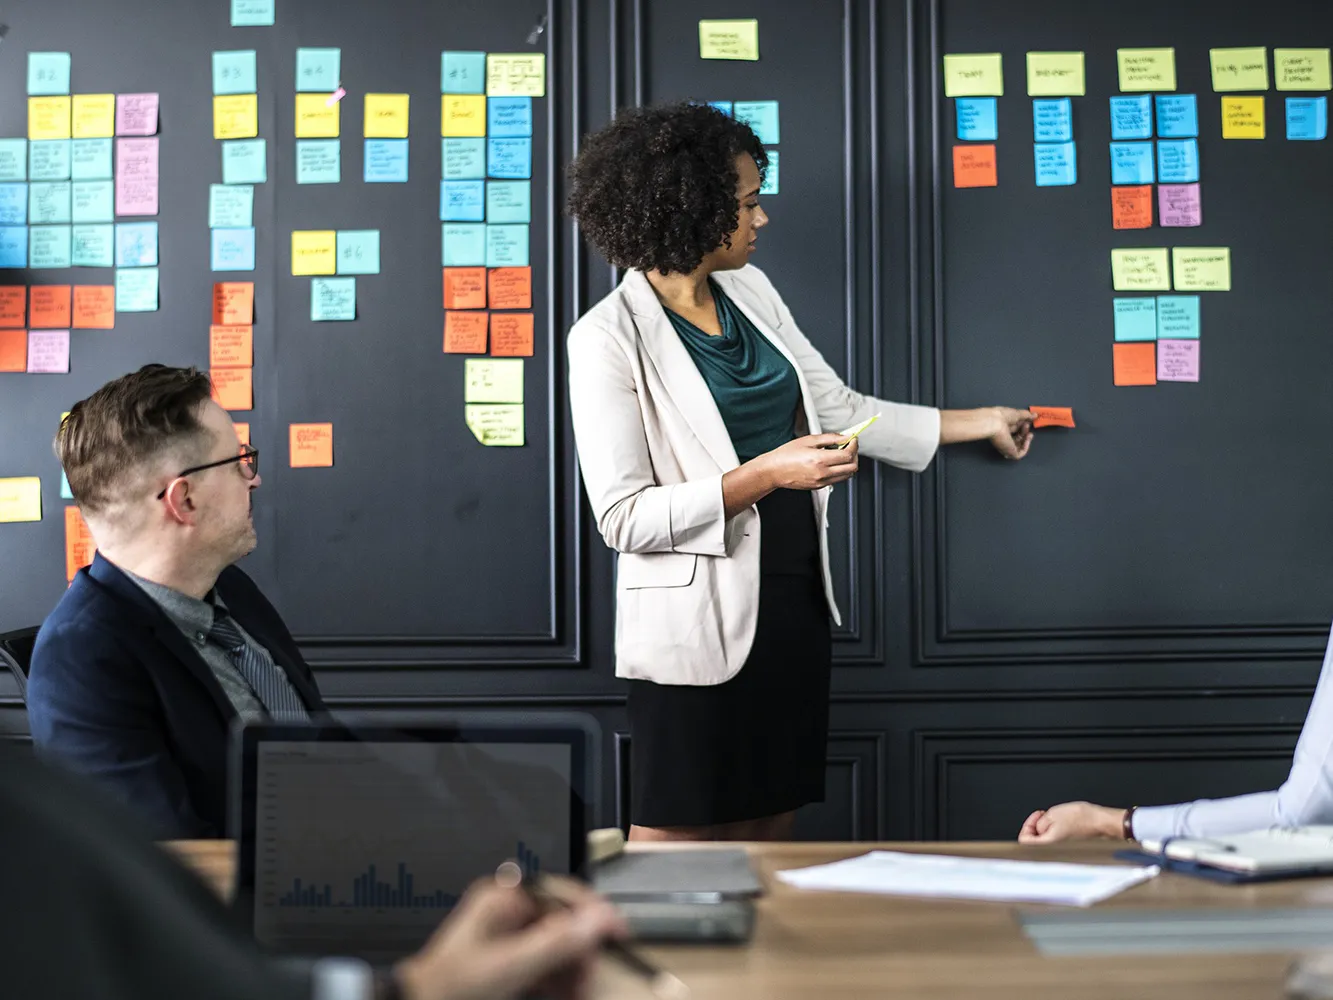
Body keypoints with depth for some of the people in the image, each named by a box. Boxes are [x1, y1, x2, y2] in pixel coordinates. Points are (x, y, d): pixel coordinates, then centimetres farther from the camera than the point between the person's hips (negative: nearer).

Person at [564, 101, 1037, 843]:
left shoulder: (750, 292, 9)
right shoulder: (611, 339, -13)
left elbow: (841, 410, 15)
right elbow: (624, 517, -17)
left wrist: (982, 422, 18)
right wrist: (767, 474, -23)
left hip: (795, 603, 7)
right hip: (699, 623, -7)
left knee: (768, 833, 14)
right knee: (676, 844, 3)